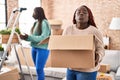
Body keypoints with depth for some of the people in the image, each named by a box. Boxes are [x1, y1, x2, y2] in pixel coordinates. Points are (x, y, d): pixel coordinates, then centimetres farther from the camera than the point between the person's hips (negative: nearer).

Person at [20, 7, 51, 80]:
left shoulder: (44, 23, -13)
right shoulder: (36, 23, 11)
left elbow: (43, 38, -20)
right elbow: (33, 37, 14)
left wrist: (29, 37, -21)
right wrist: (26, 37, -4)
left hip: (42, 49, -8)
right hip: (34, 48, 8)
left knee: (39, 69, -6)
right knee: (38, 69, 13)